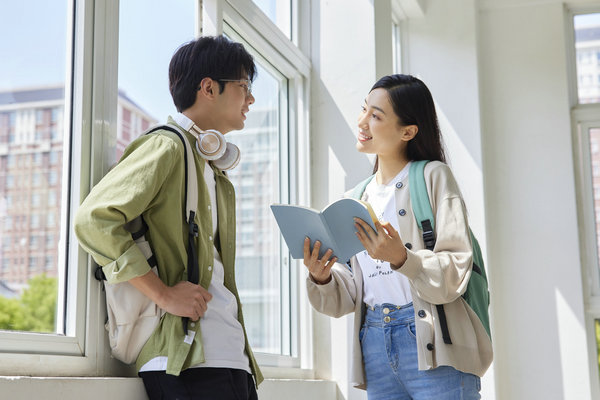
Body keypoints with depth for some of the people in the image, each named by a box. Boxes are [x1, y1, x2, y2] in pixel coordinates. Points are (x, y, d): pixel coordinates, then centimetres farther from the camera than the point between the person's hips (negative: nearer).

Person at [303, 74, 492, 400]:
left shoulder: (433, 176, -1)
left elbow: (456, 272, -10)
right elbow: (349, 296, 11)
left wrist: (402, 259, -26)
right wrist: (321, 278, -9)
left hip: (430, 346, -5)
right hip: (375, 346, 5)